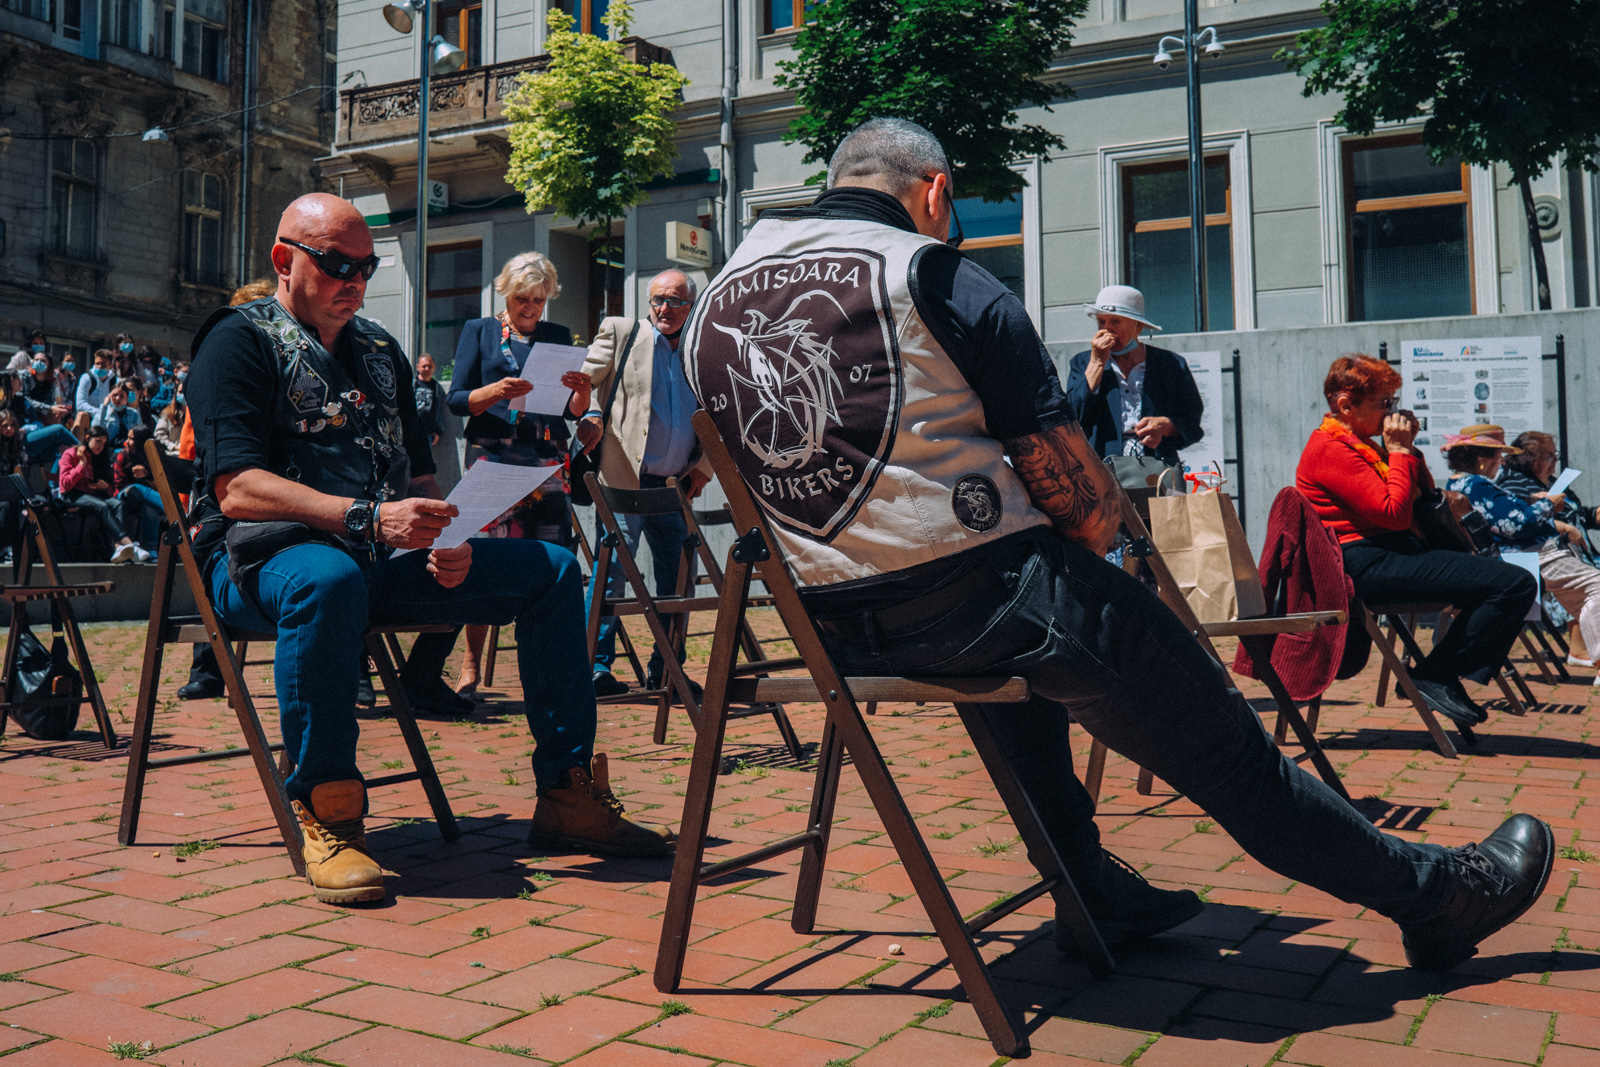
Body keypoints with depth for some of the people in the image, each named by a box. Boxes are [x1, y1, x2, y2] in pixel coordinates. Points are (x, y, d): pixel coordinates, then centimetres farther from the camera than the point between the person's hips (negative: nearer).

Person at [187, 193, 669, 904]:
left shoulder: (379, 350, 21)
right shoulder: (240, 339, -2)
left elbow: (418, 472, 21)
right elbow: (237, 490, -16)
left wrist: (443, 538, -2)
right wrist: (369, 519, -28)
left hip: (383, 556, 7)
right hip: (262, 558, -7)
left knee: (552, 569, -4)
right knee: (328, 579, -43)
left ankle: (567, 795, -4)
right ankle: (326, 813, -29)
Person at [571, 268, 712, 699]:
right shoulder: (620, 332, 6)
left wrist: (704, 466, 4)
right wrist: (591, 417, -18)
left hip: (676, 486, 5)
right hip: (625, 478, -5)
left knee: (680, 576, 7)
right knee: (613, 570, -9)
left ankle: (664, 671, 18)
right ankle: (595, 667, -1)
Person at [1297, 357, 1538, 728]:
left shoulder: (1358, 443, 21)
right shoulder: (1331, 449, -11)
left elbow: (1424, 500, 24)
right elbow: (1395, 513, -19)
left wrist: (1409, 447, 11)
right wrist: (1399, 451, -8)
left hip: (1394, 553, 11)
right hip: (1369, 564, -11)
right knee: (1517, 584, -18)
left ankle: (1441, 675, 7)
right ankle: (1435, 675, -9)